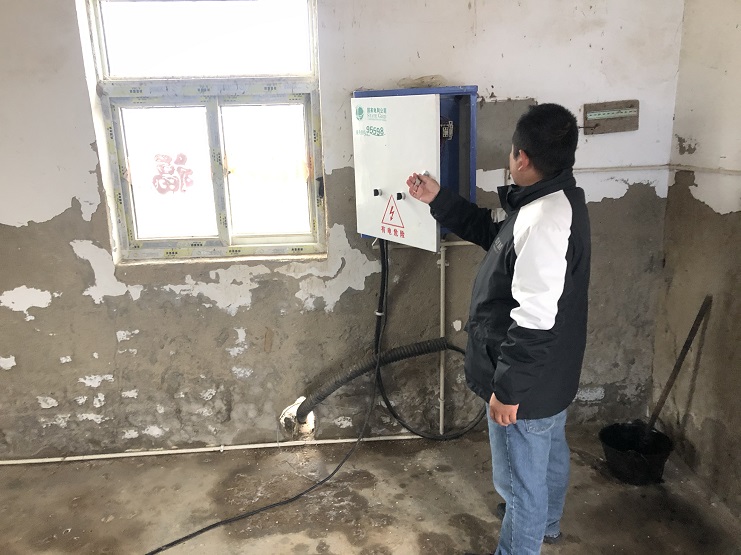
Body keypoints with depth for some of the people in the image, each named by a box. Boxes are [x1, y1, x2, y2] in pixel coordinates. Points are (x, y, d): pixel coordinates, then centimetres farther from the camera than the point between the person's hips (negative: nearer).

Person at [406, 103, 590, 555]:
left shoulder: (543, 221, -32)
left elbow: (534, 321, -33)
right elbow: (492, 230, 14)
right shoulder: (557, 198, 1)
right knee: (550, 450, 31)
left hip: (529, 381, -11)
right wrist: (439, 199, 9)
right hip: (553, 373, 11)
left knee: (520, 478, 12)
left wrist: (507, 388, -24)